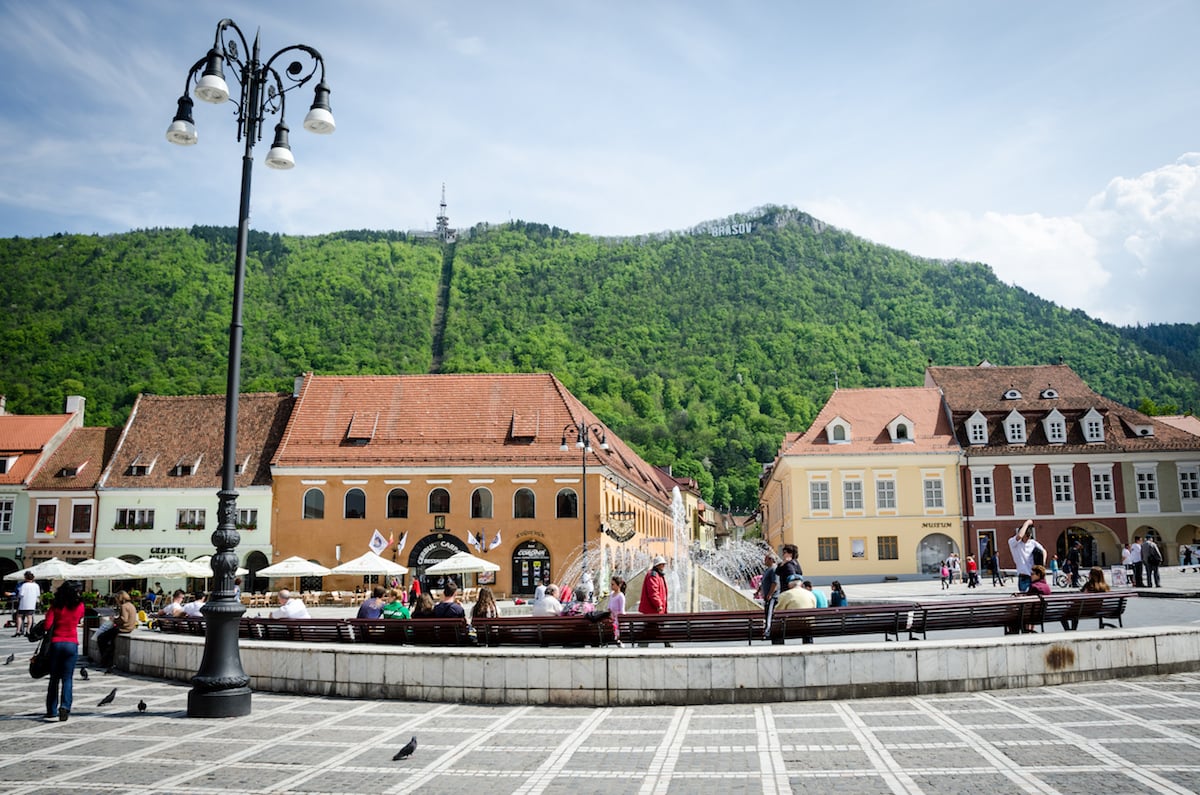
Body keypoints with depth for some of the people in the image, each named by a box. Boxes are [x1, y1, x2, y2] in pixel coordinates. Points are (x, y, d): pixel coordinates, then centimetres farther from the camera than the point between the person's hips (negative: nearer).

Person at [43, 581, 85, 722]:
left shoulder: (55, 606, -2)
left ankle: (51, 711, 16)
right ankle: (65, 706, -12)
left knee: (54, 678, 12)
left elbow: (47, 625, -7)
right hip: (72, 644, -1)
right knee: (67, 678, 5)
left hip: (55, 643, 1)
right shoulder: (80, 606, -1)